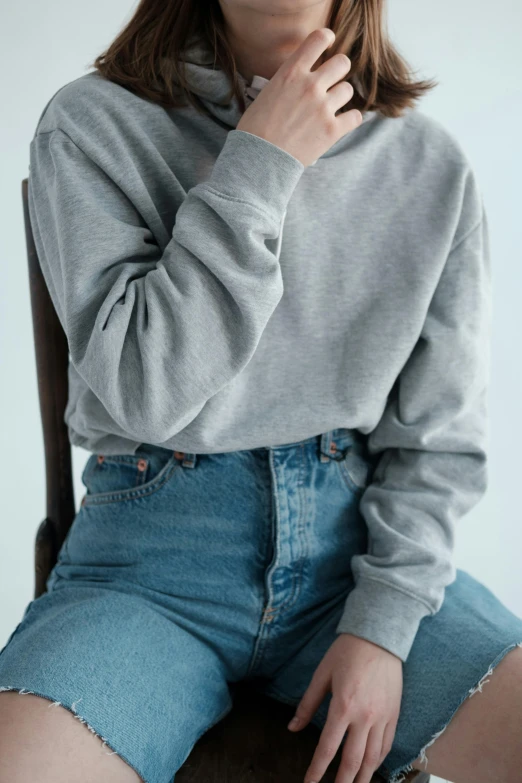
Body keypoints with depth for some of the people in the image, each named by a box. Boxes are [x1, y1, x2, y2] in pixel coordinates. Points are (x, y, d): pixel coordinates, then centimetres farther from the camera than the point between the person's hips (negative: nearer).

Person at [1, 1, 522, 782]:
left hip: (361, 546, 3)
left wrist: (384, 623, -8)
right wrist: (258, 167, -15)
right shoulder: (93, 125, -3)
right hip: (153, 554, -2)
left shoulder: (434, 166, 3)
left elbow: (438, 433, 3)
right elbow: (142, 390, -13)